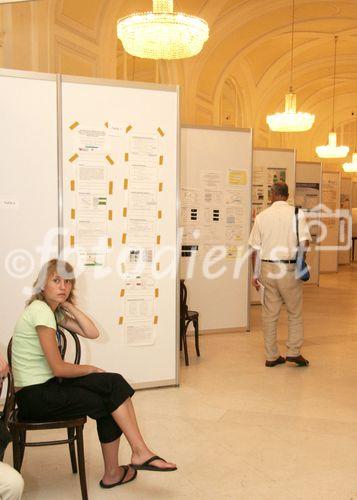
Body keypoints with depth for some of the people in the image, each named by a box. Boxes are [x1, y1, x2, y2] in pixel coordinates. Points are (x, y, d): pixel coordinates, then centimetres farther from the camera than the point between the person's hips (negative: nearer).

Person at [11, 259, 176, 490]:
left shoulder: (55, 310, 9)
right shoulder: (40, 311, -19)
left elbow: (92, 333, 1)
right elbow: (58, 368, -19)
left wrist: (68, 305, -3)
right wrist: (90, 369, -4)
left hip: (49, 385, 8)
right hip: (34, 395, -8)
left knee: (114, 383, -7)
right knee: (107, 403, -9)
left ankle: (139, 452, -2)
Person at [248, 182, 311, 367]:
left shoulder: (261, 216, 2)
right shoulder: (297, 214, -4)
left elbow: (255, 249, 3)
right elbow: (305, 243, -12)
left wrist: (255, 274, 11)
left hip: (267, 268, 2)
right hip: (289, 268, -2)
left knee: (269, 313, 9)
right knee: (295, 312, 12)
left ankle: (272, 356, 15)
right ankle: (293, 352, 11)